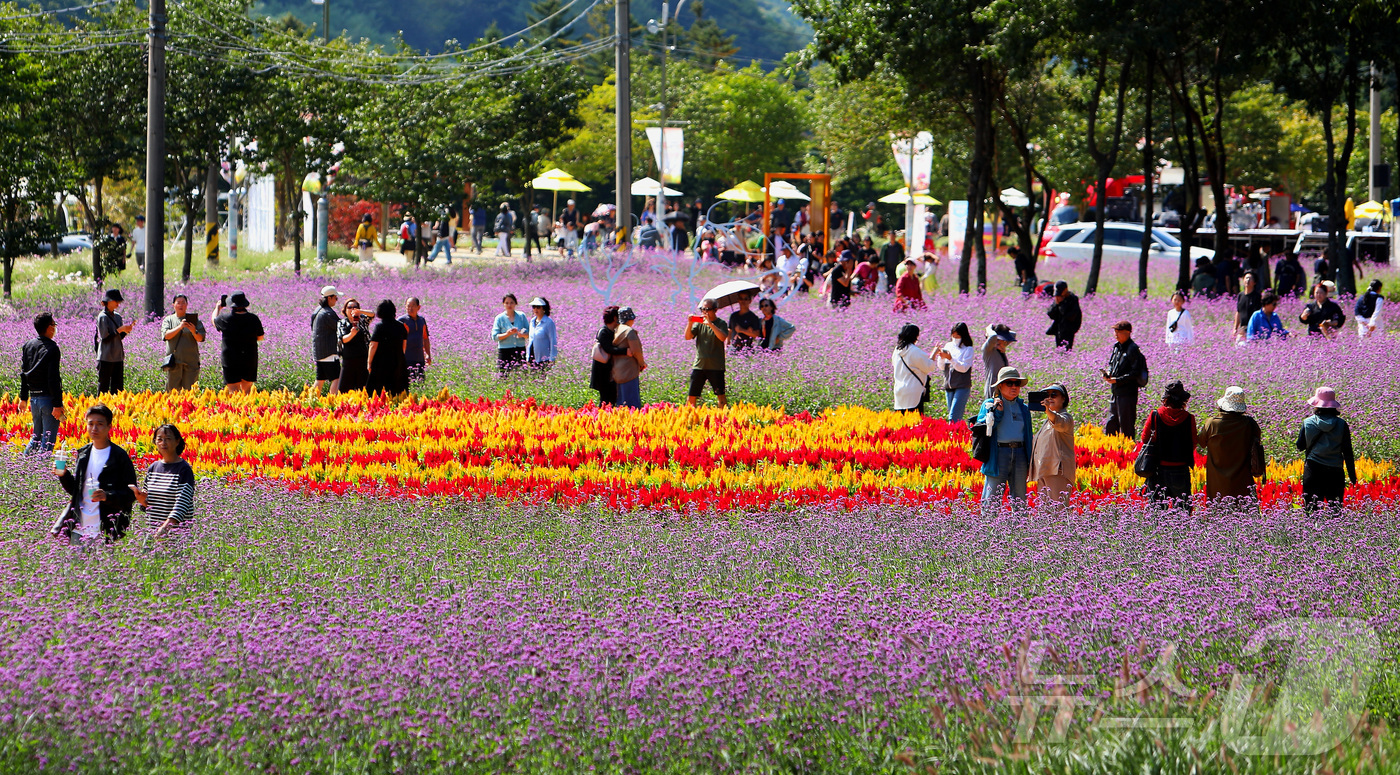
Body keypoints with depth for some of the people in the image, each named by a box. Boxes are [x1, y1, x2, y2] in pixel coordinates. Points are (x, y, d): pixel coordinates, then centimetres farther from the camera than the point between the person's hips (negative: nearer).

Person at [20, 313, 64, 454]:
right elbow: (53, 378, -17)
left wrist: (23, 397, 21)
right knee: (48, 439, -2)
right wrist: (57, 404, -17)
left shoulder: (27, 346, 8)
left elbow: (24, 373, 13)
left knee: (37, 435, 19)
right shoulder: (51, 348, -13)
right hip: (48, 398, -7)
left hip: (34, 398, 7)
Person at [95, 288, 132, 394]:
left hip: (118, 357, 7)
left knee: (118, 385, 5)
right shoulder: (103, 317, -9)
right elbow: (105, 337, -14)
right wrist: (119, 330, -15)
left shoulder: (117, 317, 13)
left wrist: (126, 331, -2)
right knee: (103, 385, -3)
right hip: (106, 357, -7)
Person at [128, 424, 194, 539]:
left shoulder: (184, 469, -7)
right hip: (152, 532, 5)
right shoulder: (153, 468, 12)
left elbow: (182, 503, -18)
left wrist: (165, 527, -31)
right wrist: (142, 500, -4)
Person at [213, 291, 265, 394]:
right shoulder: (253, 319, -5)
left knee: (233, 391, -4)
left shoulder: (226, 318, -10)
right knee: (246, 391, 15)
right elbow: (260, 337, 9)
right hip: (250, 361, 3)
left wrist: (218, 306, 31)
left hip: (231, 360, -3)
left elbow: (214, 321, 15)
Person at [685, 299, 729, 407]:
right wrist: (690, 323, -11)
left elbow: (722, 337, -18)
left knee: (720, 394, -2)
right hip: (699, 365, 4)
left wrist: (710, 324, -22)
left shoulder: (720, 323, 0)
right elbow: (688, 337, 4)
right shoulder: (699, 323, 11)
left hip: (716, 366, -4)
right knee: (691, 396, 2)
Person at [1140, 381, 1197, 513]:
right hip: (1181, 471, -1)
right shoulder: (1189, 419, -11)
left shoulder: (1155, 416, -10)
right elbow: (1193, 444, -1)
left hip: (1159, 471, 1)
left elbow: (1145, 439, 1)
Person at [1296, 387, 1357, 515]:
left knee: (1312, 509, 2)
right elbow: (1348, 452, 1)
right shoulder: (1341, 425, -3)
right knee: (1335, 510, 6)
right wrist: (1352, 476, 8)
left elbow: (1300, 447, 8)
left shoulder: (1307, 423, -4)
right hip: (1335, 471, 1)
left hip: (1313, 470, -1)